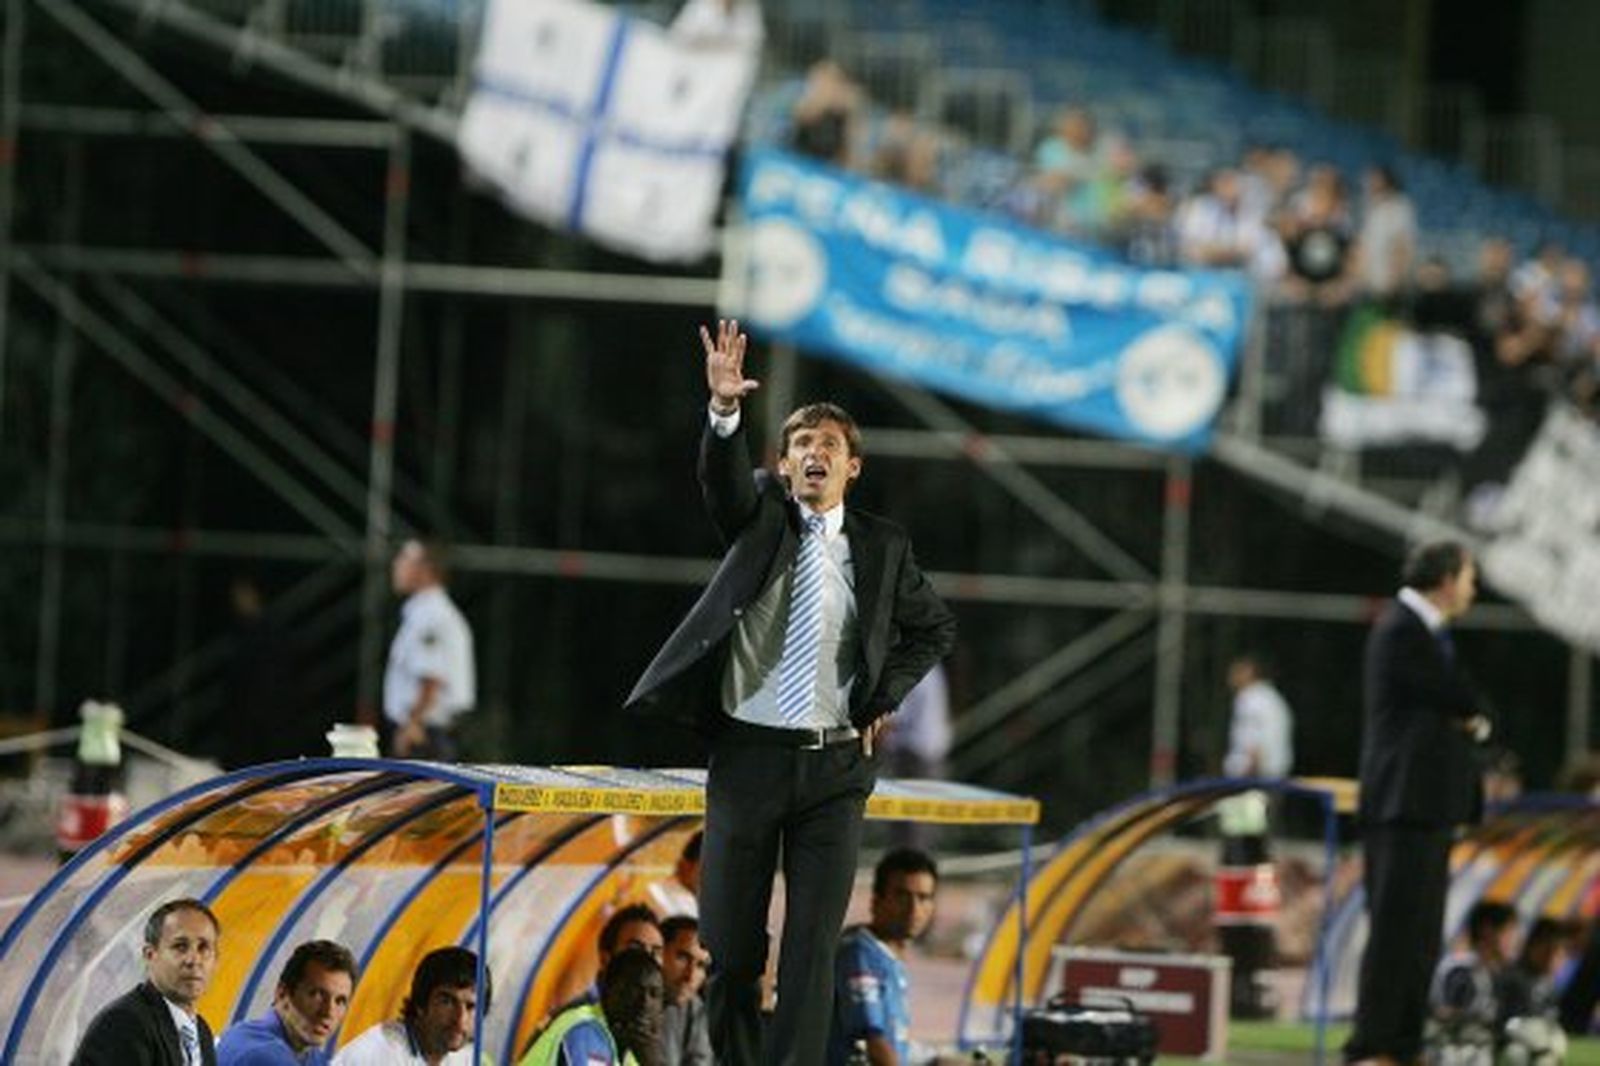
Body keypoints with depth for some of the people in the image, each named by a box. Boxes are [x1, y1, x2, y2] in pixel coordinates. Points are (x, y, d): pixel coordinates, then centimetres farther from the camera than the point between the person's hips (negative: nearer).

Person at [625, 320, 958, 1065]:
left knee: (812, 951, -5)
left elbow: (936, 628, 22)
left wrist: (885, 698, 7)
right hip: (749, 754, 0)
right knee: (728, 949, 3)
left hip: (835, 762, 0)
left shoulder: (882, 547, 8)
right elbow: (723, 475, -17)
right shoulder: (760, 517, 5)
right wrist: (725, 408, -37)